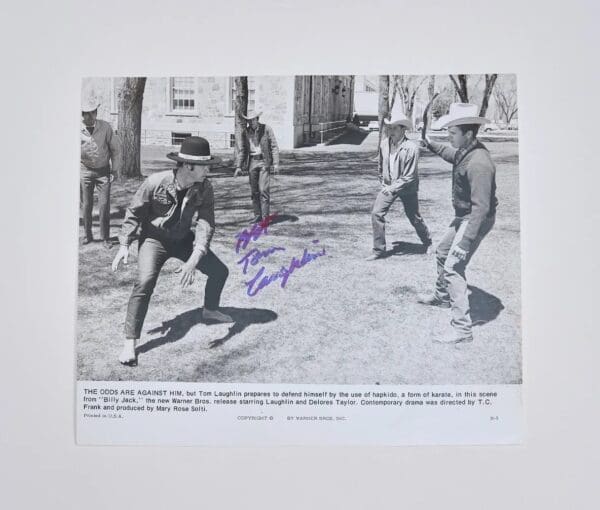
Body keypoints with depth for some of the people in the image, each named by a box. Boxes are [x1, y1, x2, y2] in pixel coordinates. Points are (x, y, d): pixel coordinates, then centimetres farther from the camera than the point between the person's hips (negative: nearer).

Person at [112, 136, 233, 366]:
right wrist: (124, 245, -14)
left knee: (220, 271, 5)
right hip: (154, 239, -4)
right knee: (145, 282, -27)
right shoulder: (155, 182, -26)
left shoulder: (204, 188, -18)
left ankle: (210, 310, 35)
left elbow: (206, 224, -23)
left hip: (183, 240, 4)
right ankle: (130, 342, -16)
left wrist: (194, 259, -35)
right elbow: (134, 213, -12)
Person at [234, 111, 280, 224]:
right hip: (252, 162, 4)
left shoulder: (267, 129, -4)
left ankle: (265, 216, -4)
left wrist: (276, 163, -11)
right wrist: (239, 166, 7)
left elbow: (274, 147, -4)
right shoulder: (246, 132, 6)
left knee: (264, 189, -10)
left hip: (264, 162, -4)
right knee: (254, 190, 6)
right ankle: (257, 215, 15)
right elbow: (242, 150, 12)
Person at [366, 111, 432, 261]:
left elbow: (410, 177, -20)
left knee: (414, 218, 11)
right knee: (376, 213, -10)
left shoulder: (411, 148, -21)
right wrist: (383, 182, 13)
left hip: (407, 188, -4)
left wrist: (393, 188, -21)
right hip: (388, 185, 4)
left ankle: (427, 243, 40)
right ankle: (379, 250, 0)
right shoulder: (384, 143, -6)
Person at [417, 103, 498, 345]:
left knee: (453, 267, -15)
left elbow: (481, 207, -33)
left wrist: (466, 241, -35)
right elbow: (450, 154, 30)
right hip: (463, 216, 10)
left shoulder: (478, 163, -30)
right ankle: (442, 296, 49)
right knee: (442, 253, 25)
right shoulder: (464, 152, 1)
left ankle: (462, 329, -13)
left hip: (474, 220, -10)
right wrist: (431, 144, 26)